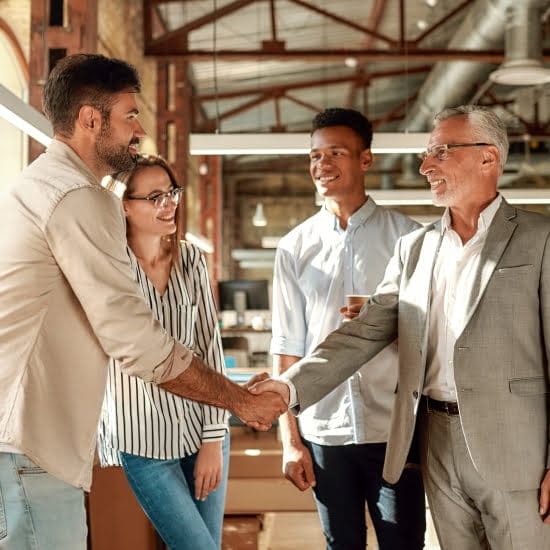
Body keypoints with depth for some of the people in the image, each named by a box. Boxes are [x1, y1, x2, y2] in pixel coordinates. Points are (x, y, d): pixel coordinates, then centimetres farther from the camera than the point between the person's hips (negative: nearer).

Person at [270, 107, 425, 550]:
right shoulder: (295, 248, 6)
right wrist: (290, 439, 4)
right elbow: (287, 348, 7)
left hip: (394, 429, -2)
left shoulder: (407, 236, 0)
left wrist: (387, 326, -14)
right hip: (323, 431, 2)